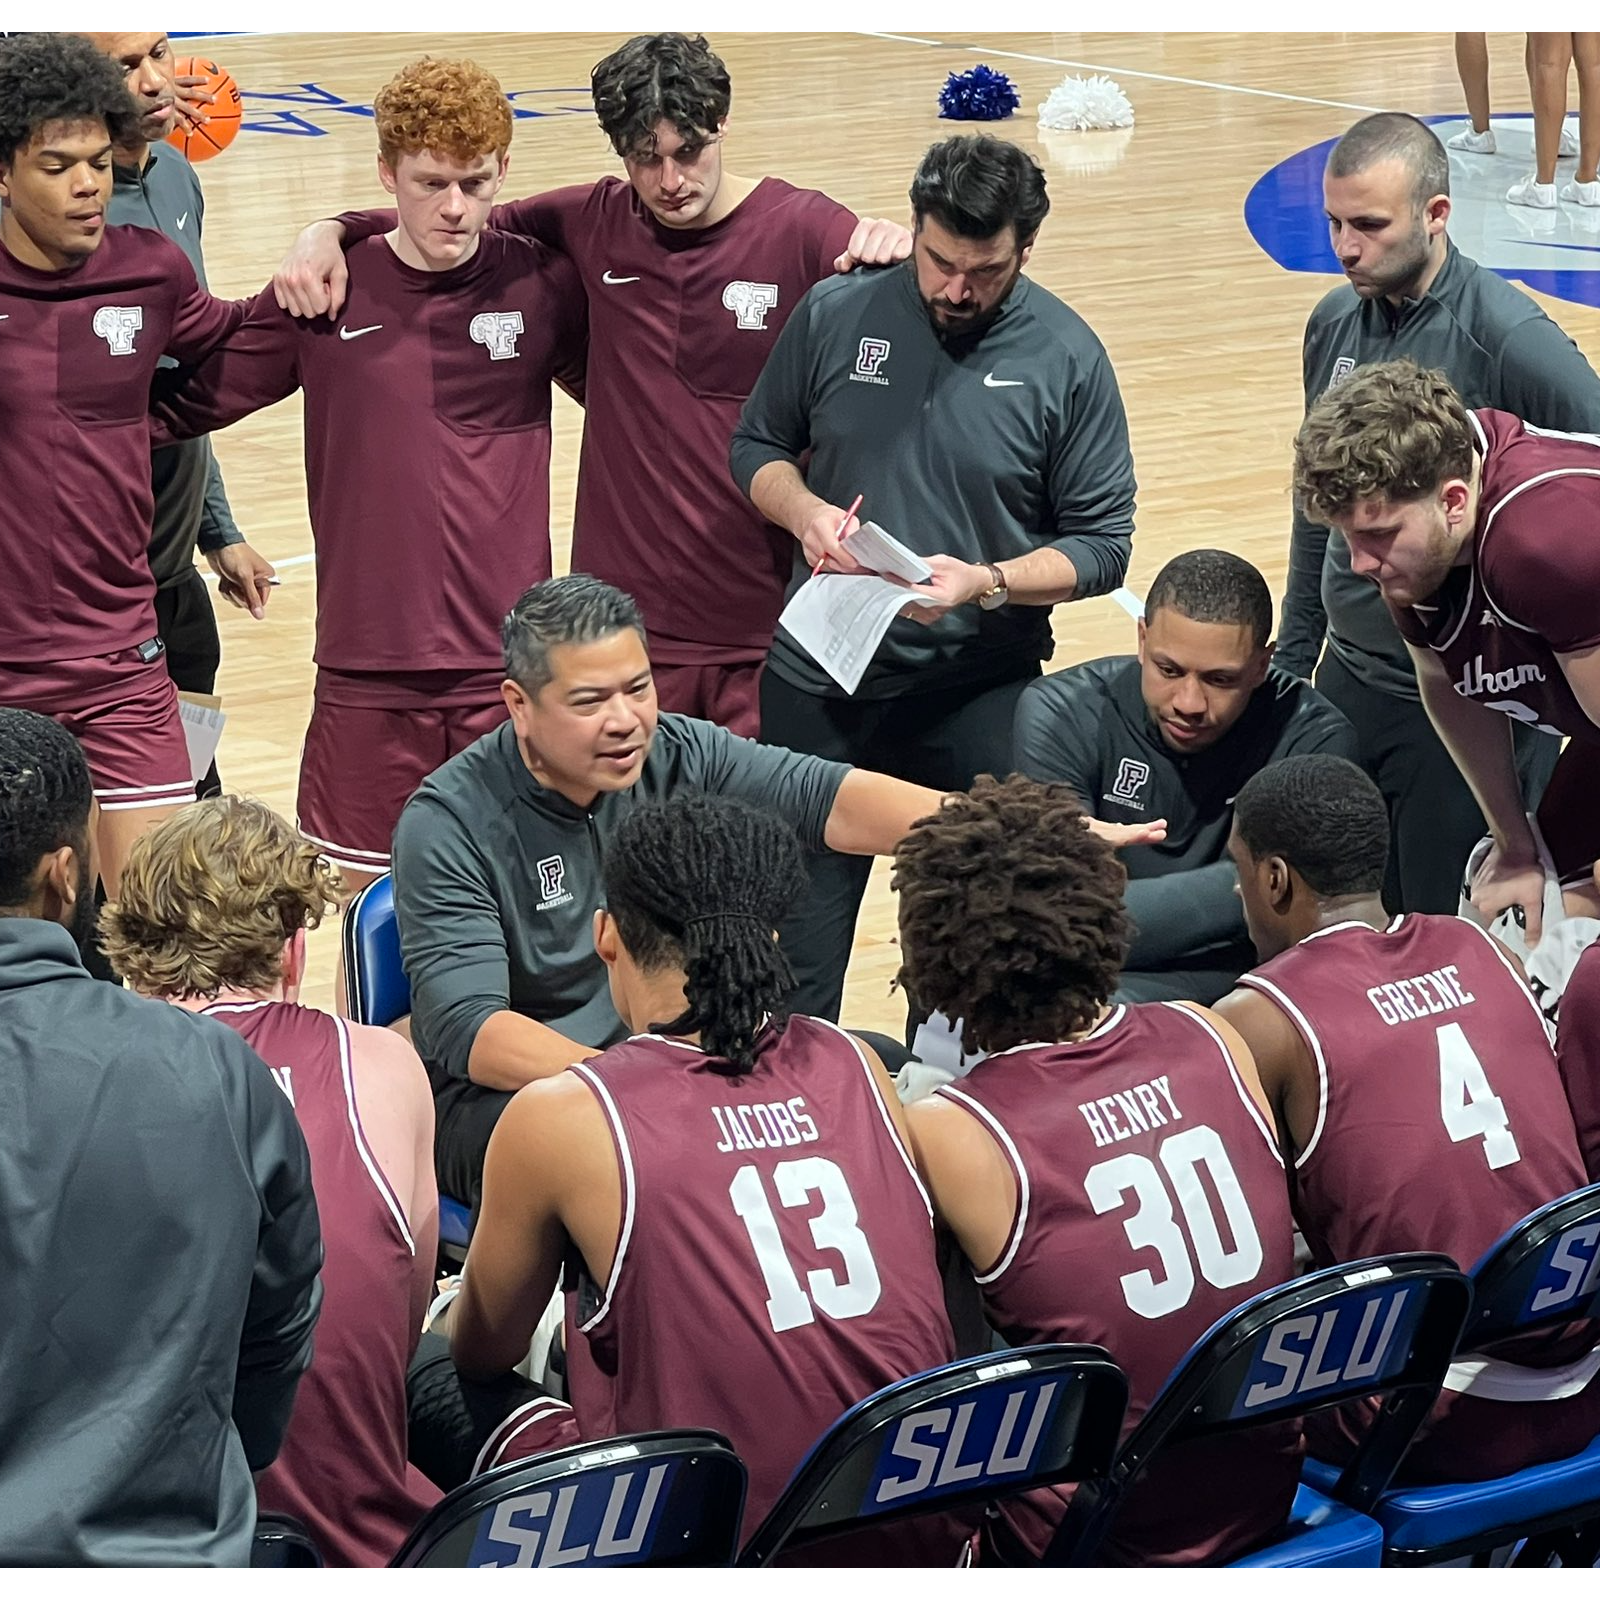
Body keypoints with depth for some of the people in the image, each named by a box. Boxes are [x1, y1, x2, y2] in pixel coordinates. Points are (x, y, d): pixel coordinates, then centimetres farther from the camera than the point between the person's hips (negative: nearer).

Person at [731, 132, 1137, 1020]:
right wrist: (805, 511, -9)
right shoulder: (835, 315, -1)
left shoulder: (1066, 360, -6)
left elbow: (1100, 544, -4)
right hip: (817, 682, 2)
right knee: (798, 937, 8)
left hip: (977, 699, -1)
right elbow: (757, 447, 12)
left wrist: (987, 582, -20)